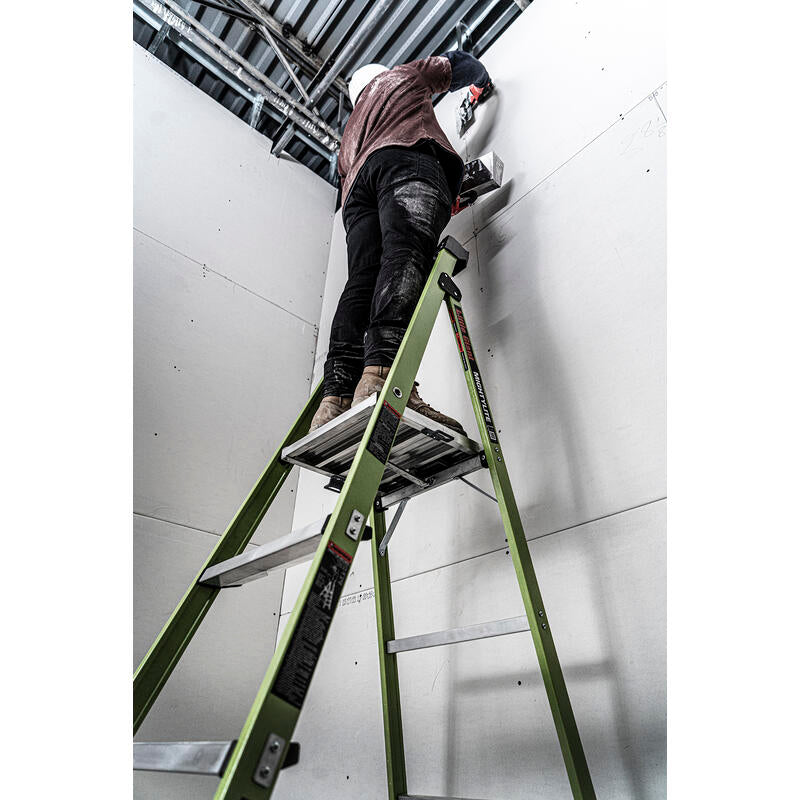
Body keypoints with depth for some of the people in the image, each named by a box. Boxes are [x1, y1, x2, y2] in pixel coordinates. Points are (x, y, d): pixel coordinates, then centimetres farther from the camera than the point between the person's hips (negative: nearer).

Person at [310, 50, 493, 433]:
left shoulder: (351, 131, 45)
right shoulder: (401, 76, 37)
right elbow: (458, 63, 46)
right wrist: (480, 84, 68)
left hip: (359, 187, 5)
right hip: (406, 159, -4)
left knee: (362, 280, -16)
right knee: (406, 254, -28)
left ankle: (336, 396, -37)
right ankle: (383, 373, -54)